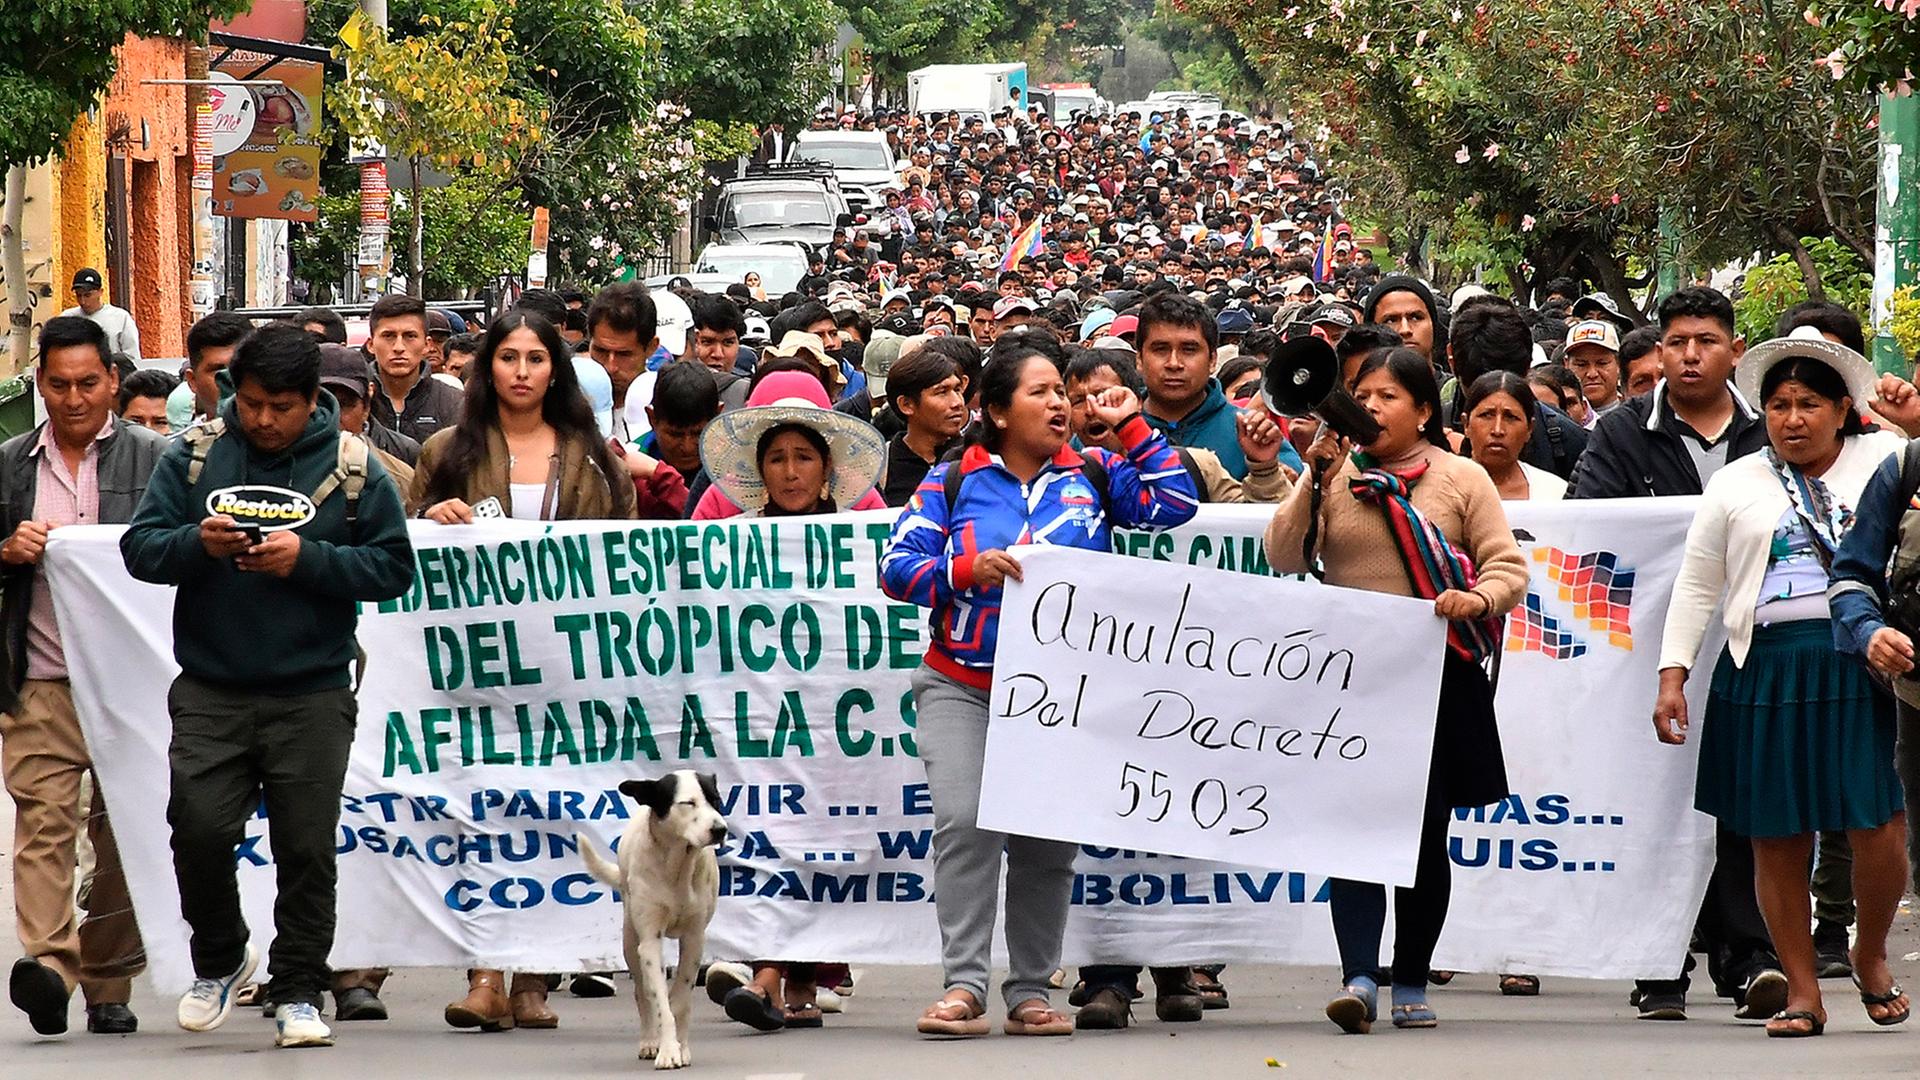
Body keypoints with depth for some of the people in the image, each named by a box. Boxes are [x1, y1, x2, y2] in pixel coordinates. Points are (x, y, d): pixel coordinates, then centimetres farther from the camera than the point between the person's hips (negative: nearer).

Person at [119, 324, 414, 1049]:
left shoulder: (355, 471, 1)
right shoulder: (195, 455, 4)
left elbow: (392, 568, -1)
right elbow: (140, 547, 3)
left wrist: (308, 559, -15)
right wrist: (197, 544, -18)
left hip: (312, 696, -1)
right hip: (209, 693, 1)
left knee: (306, 848, 1)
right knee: (199, 829, -8)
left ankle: (297, 992, 13)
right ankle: (220, 960, 17)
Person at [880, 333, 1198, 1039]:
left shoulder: (1090, 476, 9)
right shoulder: (955, 481, 3)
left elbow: (1175, 502, 1)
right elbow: (897, 568, -2)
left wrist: (1132, 427, 2)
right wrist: (967, 569, -18)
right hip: (963, 687, -2)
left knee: (1047, 841, 1)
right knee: (965, 823, -18)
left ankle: (1029, 993, 9)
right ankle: (964, 986, -18)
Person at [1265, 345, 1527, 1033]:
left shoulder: (1462, 479, 6)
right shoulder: (1334, 474, 8)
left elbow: (1508, 565, 4)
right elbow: (1284, 558, -1)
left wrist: (1477, 598, -17)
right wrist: (1316, 481, -12)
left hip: (1437, 676, 0)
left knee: (1427, 834, 6)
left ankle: (1412, 984, 16)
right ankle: (1359, 977, -18)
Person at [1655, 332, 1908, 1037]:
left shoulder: (1884, 461, 9)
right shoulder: (1737, 483, 13)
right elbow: (1696, 585, 14)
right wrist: (1672, 675, 6)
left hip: (1864, 665, -2)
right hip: (1766, 670, 2)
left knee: (1878, 824, -9)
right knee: (1777, 838, 2)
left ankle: (1871, 956, 18)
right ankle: (1801, 992, 12)